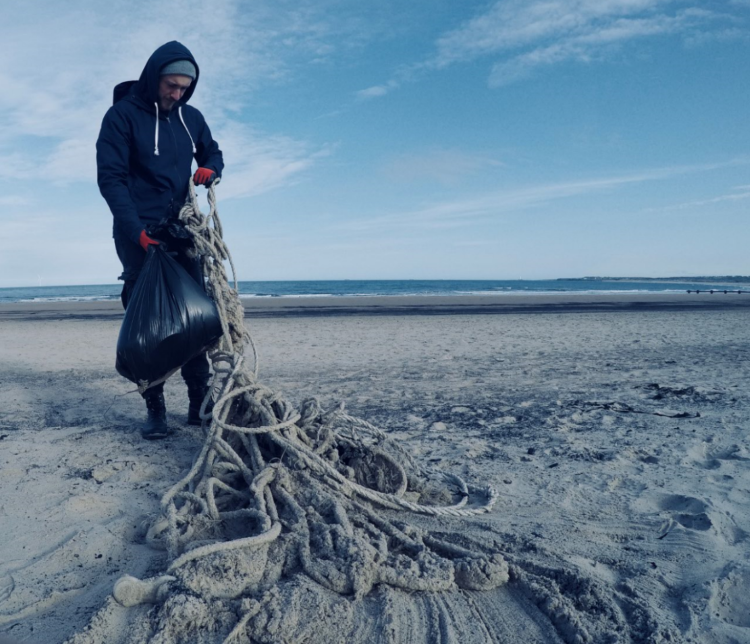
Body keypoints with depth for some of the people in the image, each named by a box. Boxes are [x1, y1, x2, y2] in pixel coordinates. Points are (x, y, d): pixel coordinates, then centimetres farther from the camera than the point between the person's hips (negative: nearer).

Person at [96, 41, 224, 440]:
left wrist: (209, 170, -3)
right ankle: (154, 409, 1)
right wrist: (135, 230, -22)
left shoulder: (191, 117, 10)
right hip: (139, 234, -4)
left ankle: (200, 402, 6)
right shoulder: (122, 115, -5)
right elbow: (110, 177, -11)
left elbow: (213, 153, 23)